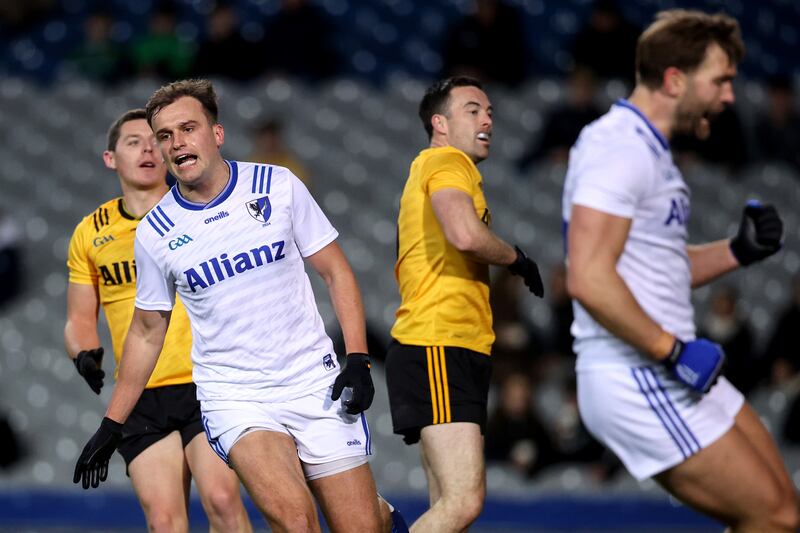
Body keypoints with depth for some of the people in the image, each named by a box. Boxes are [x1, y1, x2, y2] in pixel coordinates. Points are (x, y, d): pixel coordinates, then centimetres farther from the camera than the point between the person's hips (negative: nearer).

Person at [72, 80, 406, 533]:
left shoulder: (279, 186, -1)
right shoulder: (155, 232, 1)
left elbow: (336, 272, 5)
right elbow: (147, 331, 13)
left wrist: (358, 360, -6)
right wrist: (111, 426, 14)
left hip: (315, 384, 1)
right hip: (233, 395, -1)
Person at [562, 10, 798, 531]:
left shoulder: (646, 149, 17)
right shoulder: (620, 148, -16)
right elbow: (589, 280, -26)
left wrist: (737, 251, 9)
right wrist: (674, 351, -22)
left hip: (664, 374, 10)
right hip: (636, 382, -10)